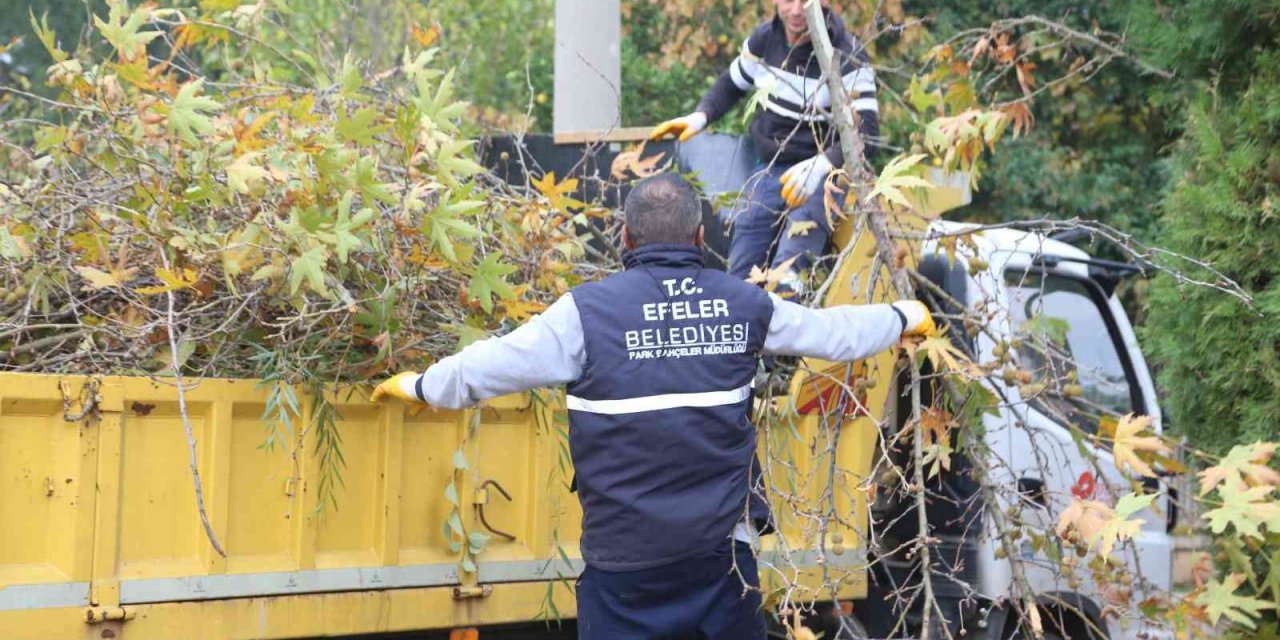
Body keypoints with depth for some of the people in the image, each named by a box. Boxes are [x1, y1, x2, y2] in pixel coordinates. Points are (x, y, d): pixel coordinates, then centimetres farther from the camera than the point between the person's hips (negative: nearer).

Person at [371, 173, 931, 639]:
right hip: (721, 547, 3)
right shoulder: (744, 304, 2)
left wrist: (420, 385, 16)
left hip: (626, 558, -3)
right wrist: (904, 317, 35)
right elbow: (835, 332, 15)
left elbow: (494, 364, -3)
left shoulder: (589, 310, -9)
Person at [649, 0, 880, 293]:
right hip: (769, 170, 6)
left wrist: (821, 165, -42)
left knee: (785, 280, -25)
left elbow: (867, 131, -24)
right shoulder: (764, 39, 1)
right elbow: (731, 85, 20)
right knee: (739, 276, 2)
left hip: (820, 176, -6)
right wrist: (699, 117, -1)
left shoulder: (848, 57, -16)